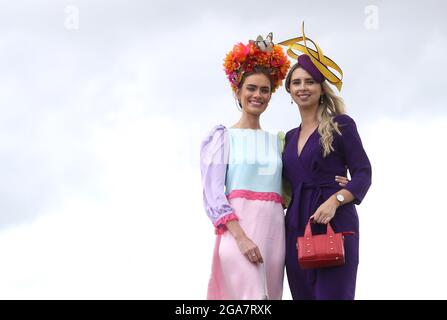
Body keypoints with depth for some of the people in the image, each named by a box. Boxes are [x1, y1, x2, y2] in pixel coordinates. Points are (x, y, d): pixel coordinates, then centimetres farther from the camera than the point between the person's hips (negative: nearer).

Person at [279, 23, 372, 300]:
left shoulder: (341, 125, 2)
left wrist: (335, 200, -20)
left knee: (333, 294, -13)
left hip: (335, 225, -6)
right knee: (303, 295, 2)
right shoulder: (290, 137, 19)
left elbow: (363, 174, -4)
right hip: (297, 227, 6)